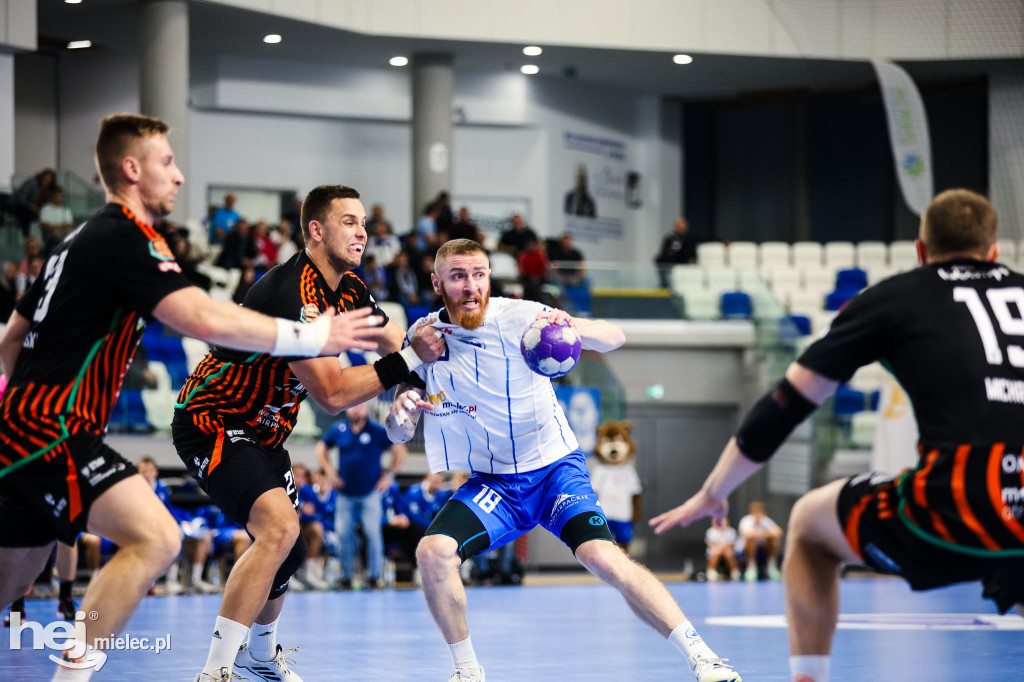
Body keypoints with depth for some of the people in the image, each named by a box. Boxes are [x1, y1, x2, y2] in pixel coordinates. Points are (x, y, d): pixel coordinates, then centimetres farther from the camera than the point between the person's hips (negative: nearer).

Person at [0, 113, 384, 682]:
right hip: (52, 430, -10)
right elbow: (201, 319, -24)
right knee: (155, 537, -21)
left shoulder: (82, 240, 21)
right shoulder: (124, 236, -11)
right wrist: (314, 337, -20)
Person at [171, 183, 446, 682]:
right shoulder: (292, 294, -27)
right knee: (279, 528, -28)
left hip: (263, 432, 10)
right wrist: (408, 360, -31)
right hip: (210, 422, -10)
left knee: (286, 554, 18)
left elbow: (395, 343, 12)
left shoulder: (348, 289, 2)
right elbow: (332, 394, -29)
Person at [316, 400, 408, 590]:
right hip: (345, 494, 2)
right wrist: (330, 472, 7)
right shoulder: (338, 430, 3)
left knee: (373, 533, -8)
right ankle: (346, 576, 8)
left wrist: (389, 475, -1)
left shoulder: (378, 431, -4)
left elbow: (401, 451, 2)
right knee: (344, 534, -1)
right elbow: (321, 449, 18)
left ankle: (374, 576, -1)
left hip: (370, 492, -2)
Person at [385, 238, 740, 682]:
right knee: (432, 552, -21)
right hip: (493, 483, 3)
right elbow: (399, 435, -1)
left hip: (556, 467, -3)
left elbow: (614, 337, -16)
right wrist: (398, 415, -26)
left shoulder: (518, 317, -14)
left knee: (603, 558, -25)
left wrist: (571, 328, -38)